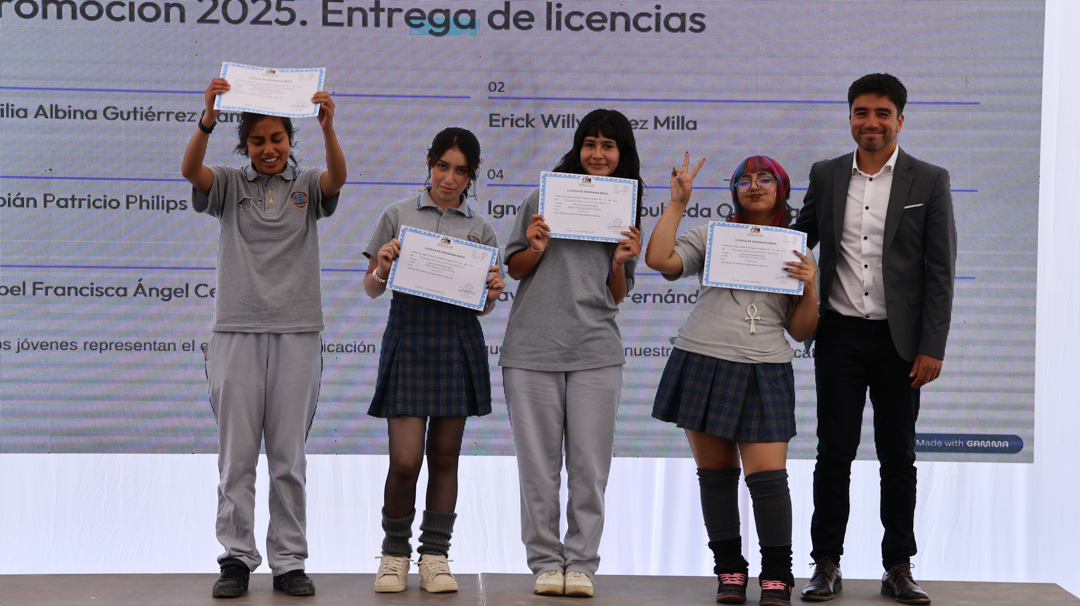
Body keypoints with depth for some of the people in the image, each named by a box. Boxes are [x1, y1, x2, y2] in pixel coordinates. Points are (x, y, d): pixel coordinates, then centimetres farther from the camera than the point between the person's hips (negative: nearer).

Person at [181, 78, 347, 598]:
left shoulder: (307, 186, 9)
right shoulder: (229, 185, 8)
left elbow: (337, 178, -12)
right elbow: (190, 170, -11)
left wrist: (328, 128, -31)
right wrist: (207, 120, -29)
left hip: (297, 332, 0)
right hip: (238, 331, 0)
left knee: (289, 457, 4)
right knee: (236, 455, 1)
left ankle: (289, 562, 9)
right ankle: (236, 559, 8)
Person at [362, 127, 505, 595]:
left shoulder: (479, 228, 12)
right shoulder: (398, 215, 7)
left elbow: (484, 305, 14)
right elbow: (371, 289, 9)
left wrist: (492, 292, -8)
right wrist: (382, 268, -12)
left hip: (458, 343, 2)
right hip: (408, 337, -2)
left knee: (444, 456, 6)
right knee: (404, 460, -7)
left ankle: (435, 555, 15)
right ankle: (395, 552, 12)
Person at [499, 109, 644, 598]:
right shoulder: (545, 197, 7)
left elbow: (619, 295, 16)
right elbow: (514, 267, 11)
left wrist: (621, 262, -4)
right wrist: (536, 248, -8)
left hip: (595, 351, 1)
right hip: (532, 347, -1)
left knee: (589, 465, 0)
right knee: (539, 463, 2)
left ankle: (581, 563, 8)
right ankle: (546, 562, 11)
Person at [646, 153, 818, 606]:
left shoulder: (798, 250, 13)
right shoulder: (710, 235, 12)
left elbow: (801, 331, 11)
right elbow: (659, 259, -6)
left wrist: (810, 288, -7)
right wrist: (678, 202, -1)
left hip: (764, 373, -1)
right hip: (702, 364, 1)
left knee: (768, 474, -10)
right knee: (715, 471, 5)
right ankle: (729, 569, 16)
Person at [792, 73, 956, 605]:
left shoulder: (929, 181, 0)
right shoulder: (826, 176, 6)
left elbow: (940, 273, -2)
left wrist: (931, 348, -8)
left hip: (899, 340, -1)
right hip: (840, 336, 1)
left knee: (898, 456, 7)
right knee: (834, 452, 4)